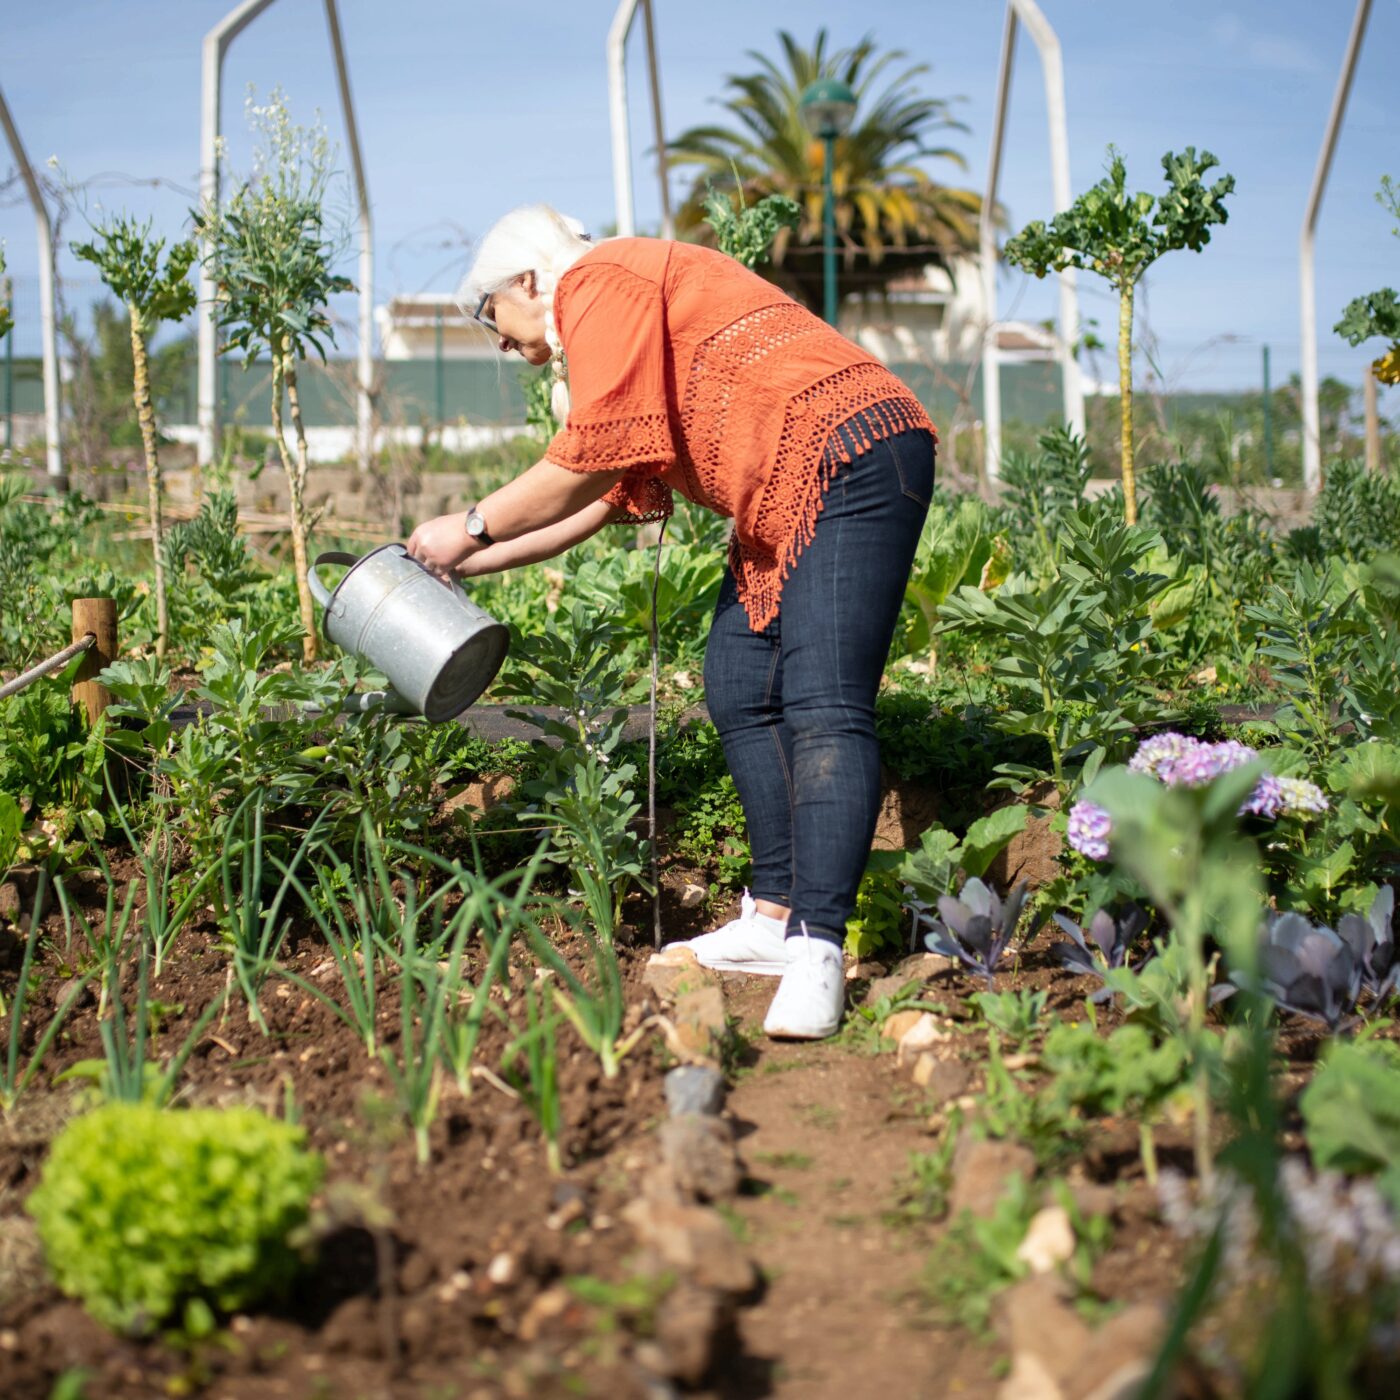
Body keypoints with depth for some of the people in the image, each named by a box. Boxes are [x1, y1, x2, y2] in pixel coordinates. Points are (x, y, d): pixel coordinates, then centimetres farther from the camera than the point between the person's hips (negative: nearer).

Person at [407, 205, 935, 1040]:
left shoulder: (599, 282, -4)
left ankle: (817, 950, -26)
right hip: (783, 504, 11)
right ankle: (777, 917, 15)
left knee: (822, 708, -19)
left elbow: (593, 458, -13)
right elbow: (605, 497, 29)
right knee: (739, 690, 11)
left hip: (849, 461, -11)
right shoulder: (616, 310, 27)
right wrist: (477, 563, 29)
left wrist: (473, 527, -1)